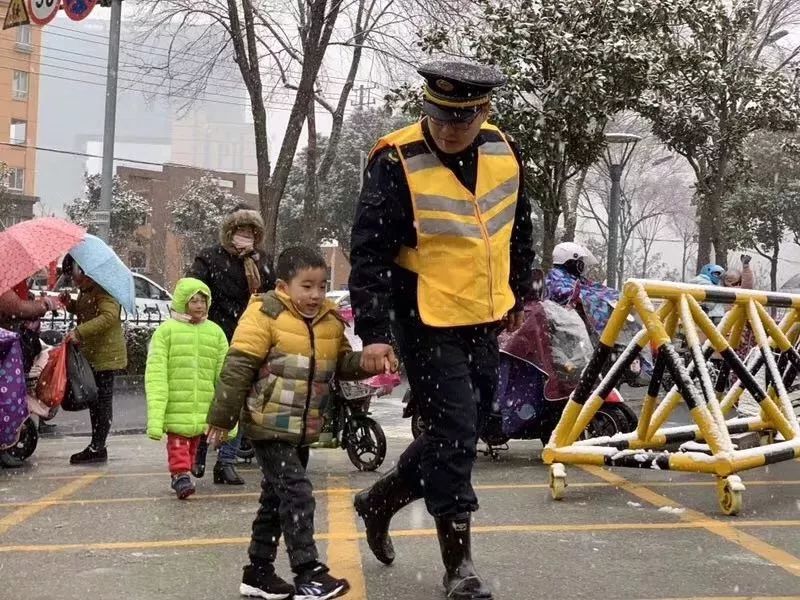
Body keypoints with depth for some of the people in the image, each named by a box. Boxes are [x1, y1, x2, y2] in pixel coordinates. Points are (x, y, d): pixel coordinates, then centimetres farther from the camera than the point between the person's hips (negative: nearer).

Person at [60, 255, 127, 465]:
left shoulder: (103, 290, -17)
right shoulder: (86, 291, 15)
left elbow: (109, 316, -30)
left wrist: (79, 332, -32)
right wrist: (70, 304, 8)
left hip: (105, 354, -11)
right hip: (91, 353, 11)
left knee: (102, 399, -4)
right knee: (95, 399, 14)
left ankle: (97, 448, 0)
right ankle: (97, 447, 22)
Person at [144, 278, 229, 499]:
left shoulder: (215, 332, 6)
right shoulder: (166, 330, -4)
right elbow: (156, 374, -7)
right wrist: (155, 415, -14)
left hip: (203, 411, 3)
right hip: (175, 406, -3)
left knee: (193, 447, 14)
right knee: (178, 447, -5)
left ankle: (181, 477, 28)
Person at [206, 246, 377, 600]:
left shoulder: (331, 322, 7)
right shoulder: (266, 315, -13)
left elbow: (343, 364, 15)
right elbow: (238, 368, -13)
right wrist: (222, 417, -12)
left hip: (303, 429, 8)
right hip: (269, 424, -8)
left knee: (277, 498, 15)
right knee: (296, 494, -14)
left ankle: (258, 571, 26)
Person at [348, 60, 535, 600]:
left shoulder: (504, 151, 2)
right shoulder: (397, 163, -16)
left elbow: (519, 228, 17)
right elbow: (370, 252, -16)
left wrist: (519, 294, 21)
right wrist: (374, 330, -20)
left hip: (485, 321, 7)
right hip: (427, 325, -6)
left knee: (465, 432, 14)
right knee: (454, 433, -8)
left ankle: (380, 500, 35)